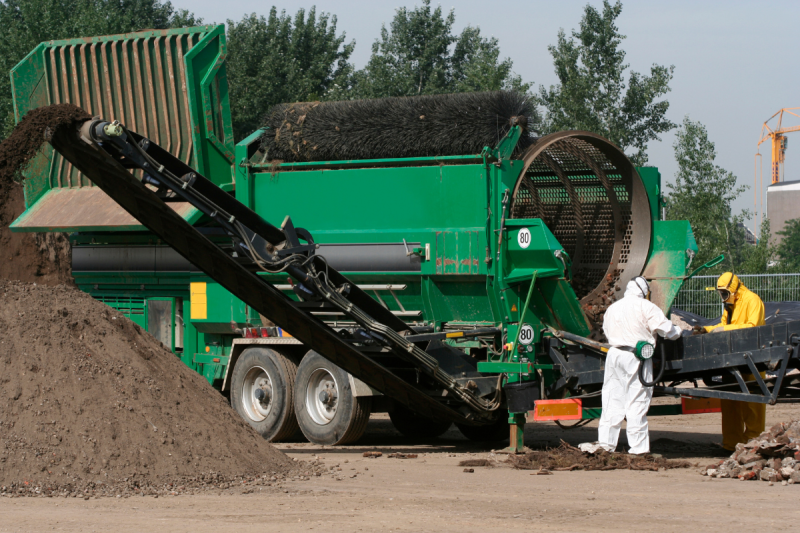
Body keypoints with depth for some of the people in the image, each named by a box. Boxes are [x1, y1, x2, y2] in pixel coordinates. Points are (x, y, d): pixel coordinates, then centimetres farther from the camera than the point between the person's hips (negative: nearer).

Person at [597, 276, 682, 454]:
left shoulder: (612, 308, 16)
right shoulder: (646, 307, -4)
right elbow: (666, 329, -6)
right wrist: (680, 332, 14)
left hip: (614, 354, 6)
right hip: (636, 358, -6)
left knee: (612, 400, 9)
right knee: (637, 404, -4)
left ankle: (605, 443, 8)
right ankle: (638, 448, -3)